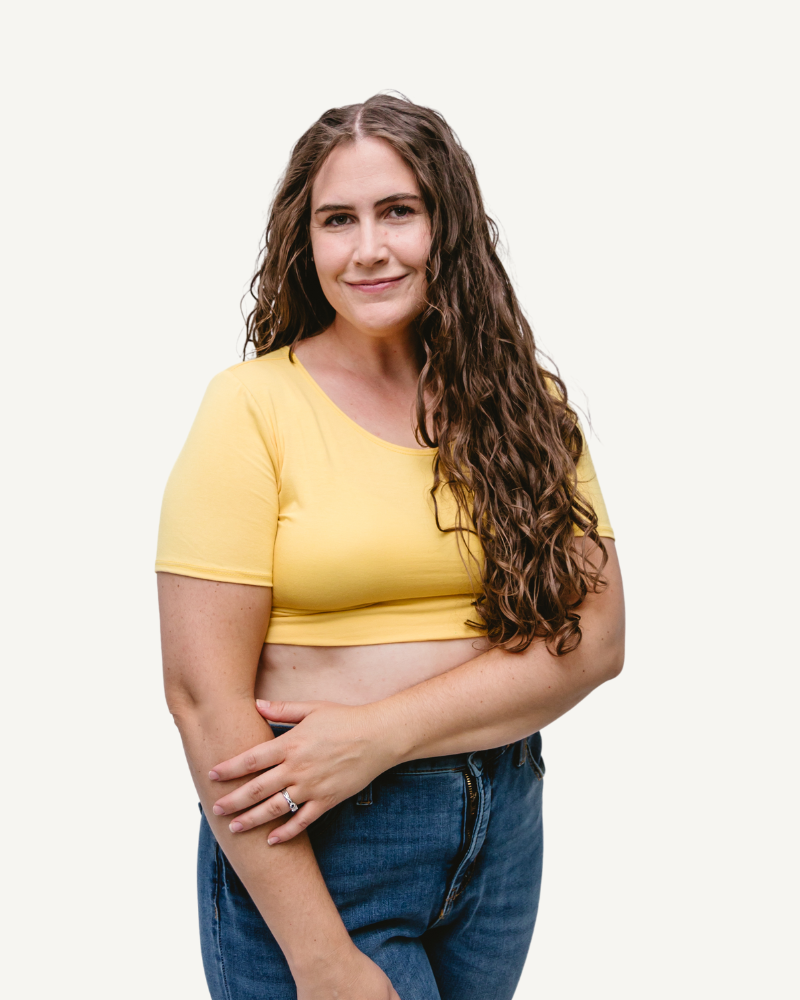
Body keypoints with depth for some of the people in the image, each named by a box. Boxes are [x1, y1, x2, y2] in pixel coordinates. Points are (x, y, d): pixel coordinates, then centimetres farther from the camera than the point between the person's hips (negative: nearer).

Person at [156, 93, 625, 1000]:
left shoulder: (522, 404, 1)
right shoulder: (252, 406, -11)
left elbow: (595, 634, -6)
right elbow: (204, 694, -15)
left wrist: (382, 733, -19)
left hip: (503, 824, 4)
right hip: (306, 846, -4)